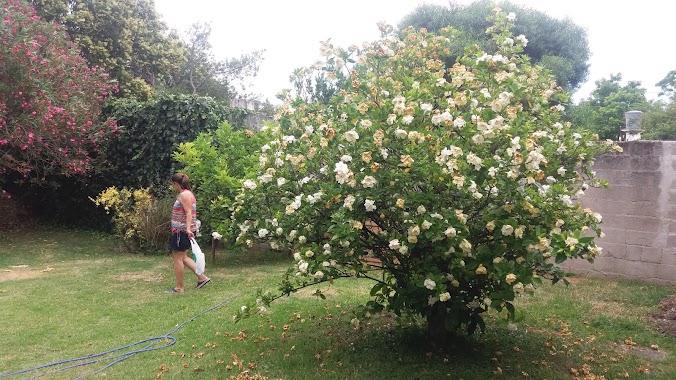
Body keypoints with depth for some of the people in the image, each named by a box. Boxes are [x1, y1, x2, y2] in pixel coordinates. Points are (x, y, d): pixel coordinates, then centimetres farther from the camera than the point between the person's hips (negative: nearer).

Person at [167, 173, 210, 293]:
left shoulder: (184, 195, -14)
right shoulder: (187, 194, 16)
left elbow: (189, 212, -24)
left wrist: (188, 228, -34)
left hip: (182, 231, -10)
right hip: (183, 230, 10)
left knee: (178, 258, -1)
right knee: (182, 257, 17)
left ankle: (179, 287, 8)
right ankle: (202, 277, 17)